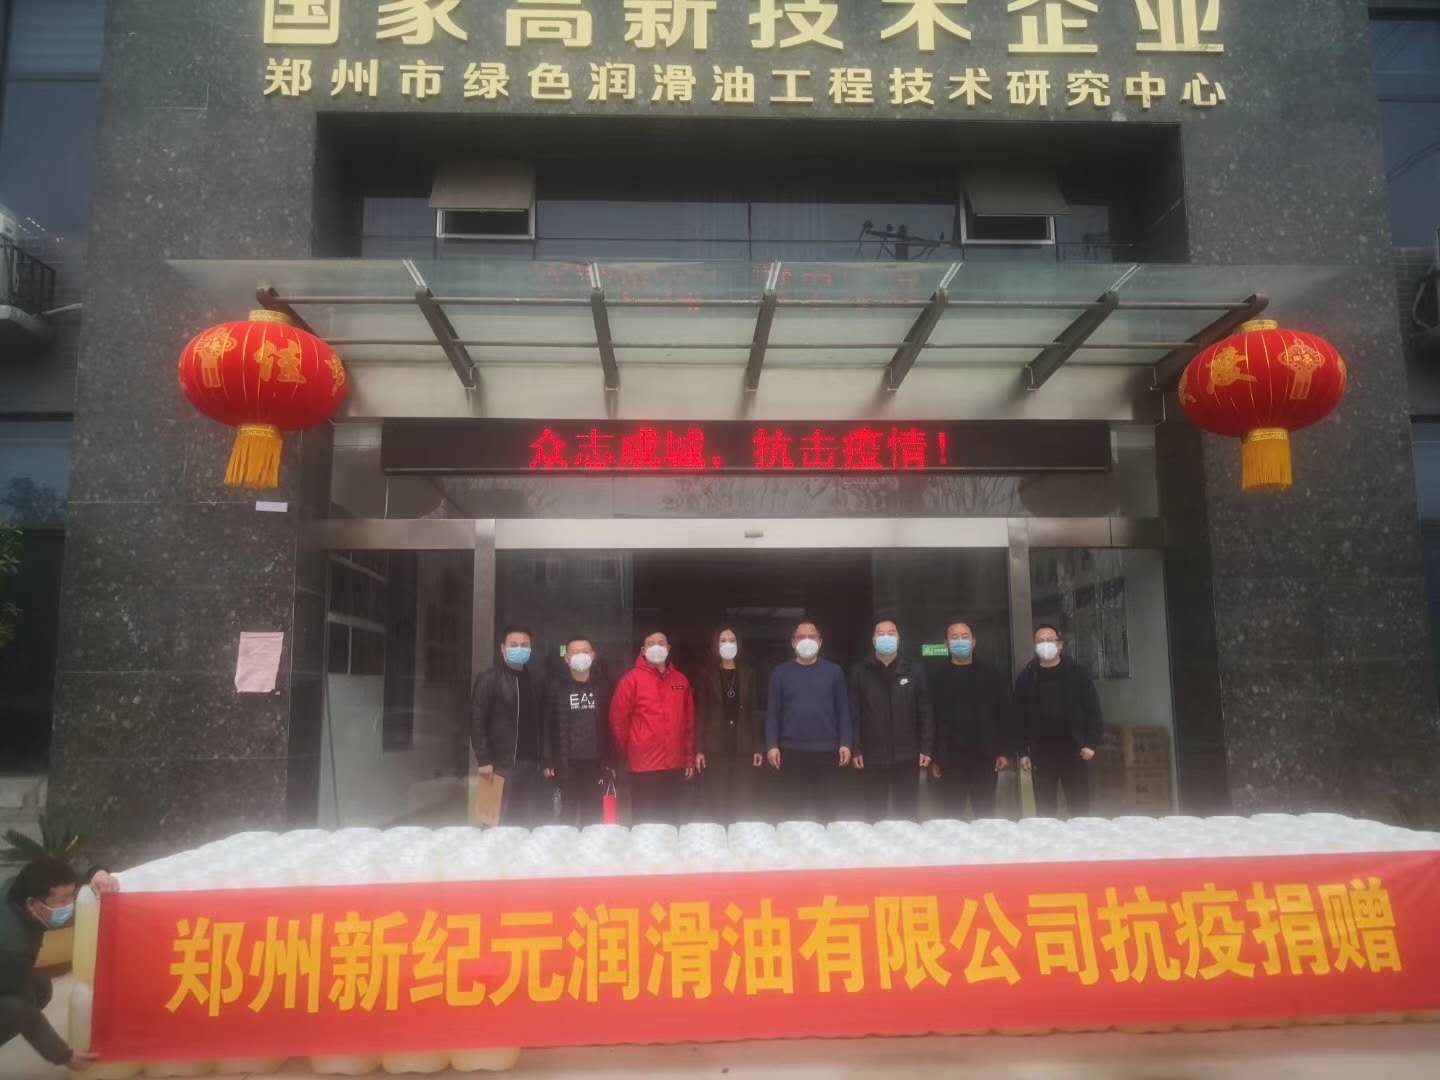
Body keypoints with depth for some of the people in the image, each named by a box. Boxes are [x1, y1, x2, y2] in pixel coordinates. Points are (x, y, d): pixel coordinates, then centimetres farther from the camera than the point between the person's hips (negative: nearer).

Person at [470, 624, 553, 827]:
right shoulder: (489, 680, -3)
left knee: (542, 821, 4)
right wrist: (484, 760, -14)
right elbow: (477, 721, -8)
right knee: (508, 823, -2)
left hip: (534, 765, 5)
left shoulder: (533, 681, 15)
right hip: (504, 765, -5)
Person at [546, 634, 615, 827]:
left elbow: (611, 724, 5)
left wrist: (611, 762, 1)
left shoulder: (603, 685, 6)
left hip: (596, 763, 1)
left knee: (593, 815, 6)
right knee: (568, 813, 2)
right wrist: (549, 762, -7)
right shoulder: (557, 687, 2)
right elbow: (549, 725, -1)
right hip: (567, 763, -1)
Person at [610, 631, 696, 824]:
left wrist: (690, 758, 11)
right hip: (644, 766, -4)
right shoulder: (631, 679, -4)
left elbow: (689, 721, 13)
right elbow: (618, 719, -4)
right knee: (645, 823, 2)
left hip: (675, 766, 4)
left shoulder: (681, 681, 11)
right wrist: (627, 754, 0)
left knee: (671, 821, 12)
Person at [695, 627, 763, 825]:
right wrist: (699, 749, -5)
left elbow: (753, 711, 9)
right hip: (715, 747, -1)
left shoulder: (747, 673, 10)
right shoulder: (708, 674, 5)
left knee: (744, 804, 1)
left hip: (743, 746, 1)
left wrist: (758, 747, 2)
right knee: (716, 804, -2)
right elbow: (701, 713, 2)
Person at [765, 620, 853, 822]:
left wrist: (846, 743, -2)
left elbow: (843, 710, 5)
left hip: (827, 750, 0)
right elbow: (773, 712, 3)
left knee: (828, 809, 4)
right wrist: (772, 745, -5)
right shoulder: (780, 673, 5)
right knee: (795, 809, 7)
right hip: (792, 751, 0)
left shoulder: (833, 671, 5)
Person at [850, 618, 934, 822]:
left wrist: (927, 749, -3)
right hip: (872, 757, 0)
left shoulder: (914, 671, 6)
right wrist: (855, 750, -5)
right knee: (875, 816, 6)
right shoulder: (860, 672, 5)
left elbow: (926, 713, 4)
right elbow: (853, 713, 2)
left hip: (907, 756, 0)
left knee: (908, 815, 5)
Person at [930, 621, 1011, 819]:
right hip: (950, 759, 0)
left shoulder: (991, 676, 6)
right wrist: (935, 758, -1)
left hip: (984, 757, 0)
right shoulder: (938, 679, 5)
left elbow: (1004, 715, 4)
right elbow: (931, 719, 3)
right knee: (952, 814, 3)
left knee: (985, 815, 2)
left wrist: (1003, 752, -2)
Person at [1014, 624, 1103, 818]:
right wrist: (1023, 752, 0)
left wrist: (1091, 743, -7)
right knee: (1044, 810, 5)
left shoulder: (1077, 673, 3)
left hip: (1074, 750, -1)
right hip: (1041, 753, 1)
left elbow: (1093, 709, 2)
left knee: (1080, 808, 2)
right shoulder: (1026, 678, 5)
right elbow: (1020, 717, 5)